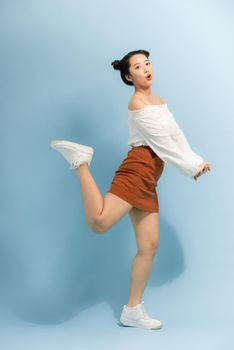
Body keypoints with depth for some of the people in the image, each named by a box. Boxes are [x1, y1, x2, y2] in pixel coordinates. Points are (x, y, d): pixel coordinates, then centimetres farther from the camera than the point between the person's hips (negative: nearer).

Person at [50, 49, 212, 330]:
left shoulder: (159, 101, 26)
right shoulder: (138, 102, -3)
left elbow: (177, 136, 21)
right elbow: (163, 143, -8)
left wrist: (197, 161, 9)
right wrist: (191, 168, -3)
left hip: (149, 181, 9)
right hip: (138, 167, -9)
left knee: (149, 246, 6)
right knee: (99, 222, -27)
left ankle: (133, 311, 13)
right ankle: (80, 161, -5)